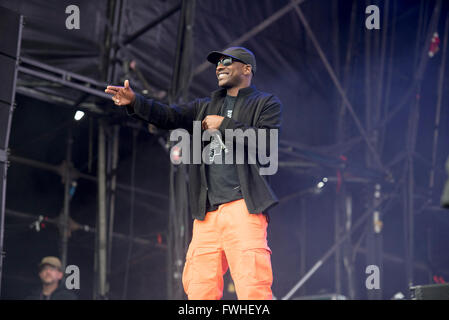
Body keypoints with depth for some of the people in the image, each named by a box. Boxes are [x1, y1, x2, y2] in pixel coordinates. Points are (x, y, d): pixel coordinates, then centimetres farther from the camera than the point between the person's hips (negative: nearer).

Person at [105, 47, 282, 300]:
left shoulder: (267, 104, 10)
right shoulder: (206, 108, 26)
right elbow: (170, 116, 13)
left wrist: (224, 125, -4)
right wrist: (135, 102, -3)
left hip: (243, 205, -6)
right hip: (207, 212, 6)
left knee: (252, 286, -18)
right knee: (199, 288, 0)